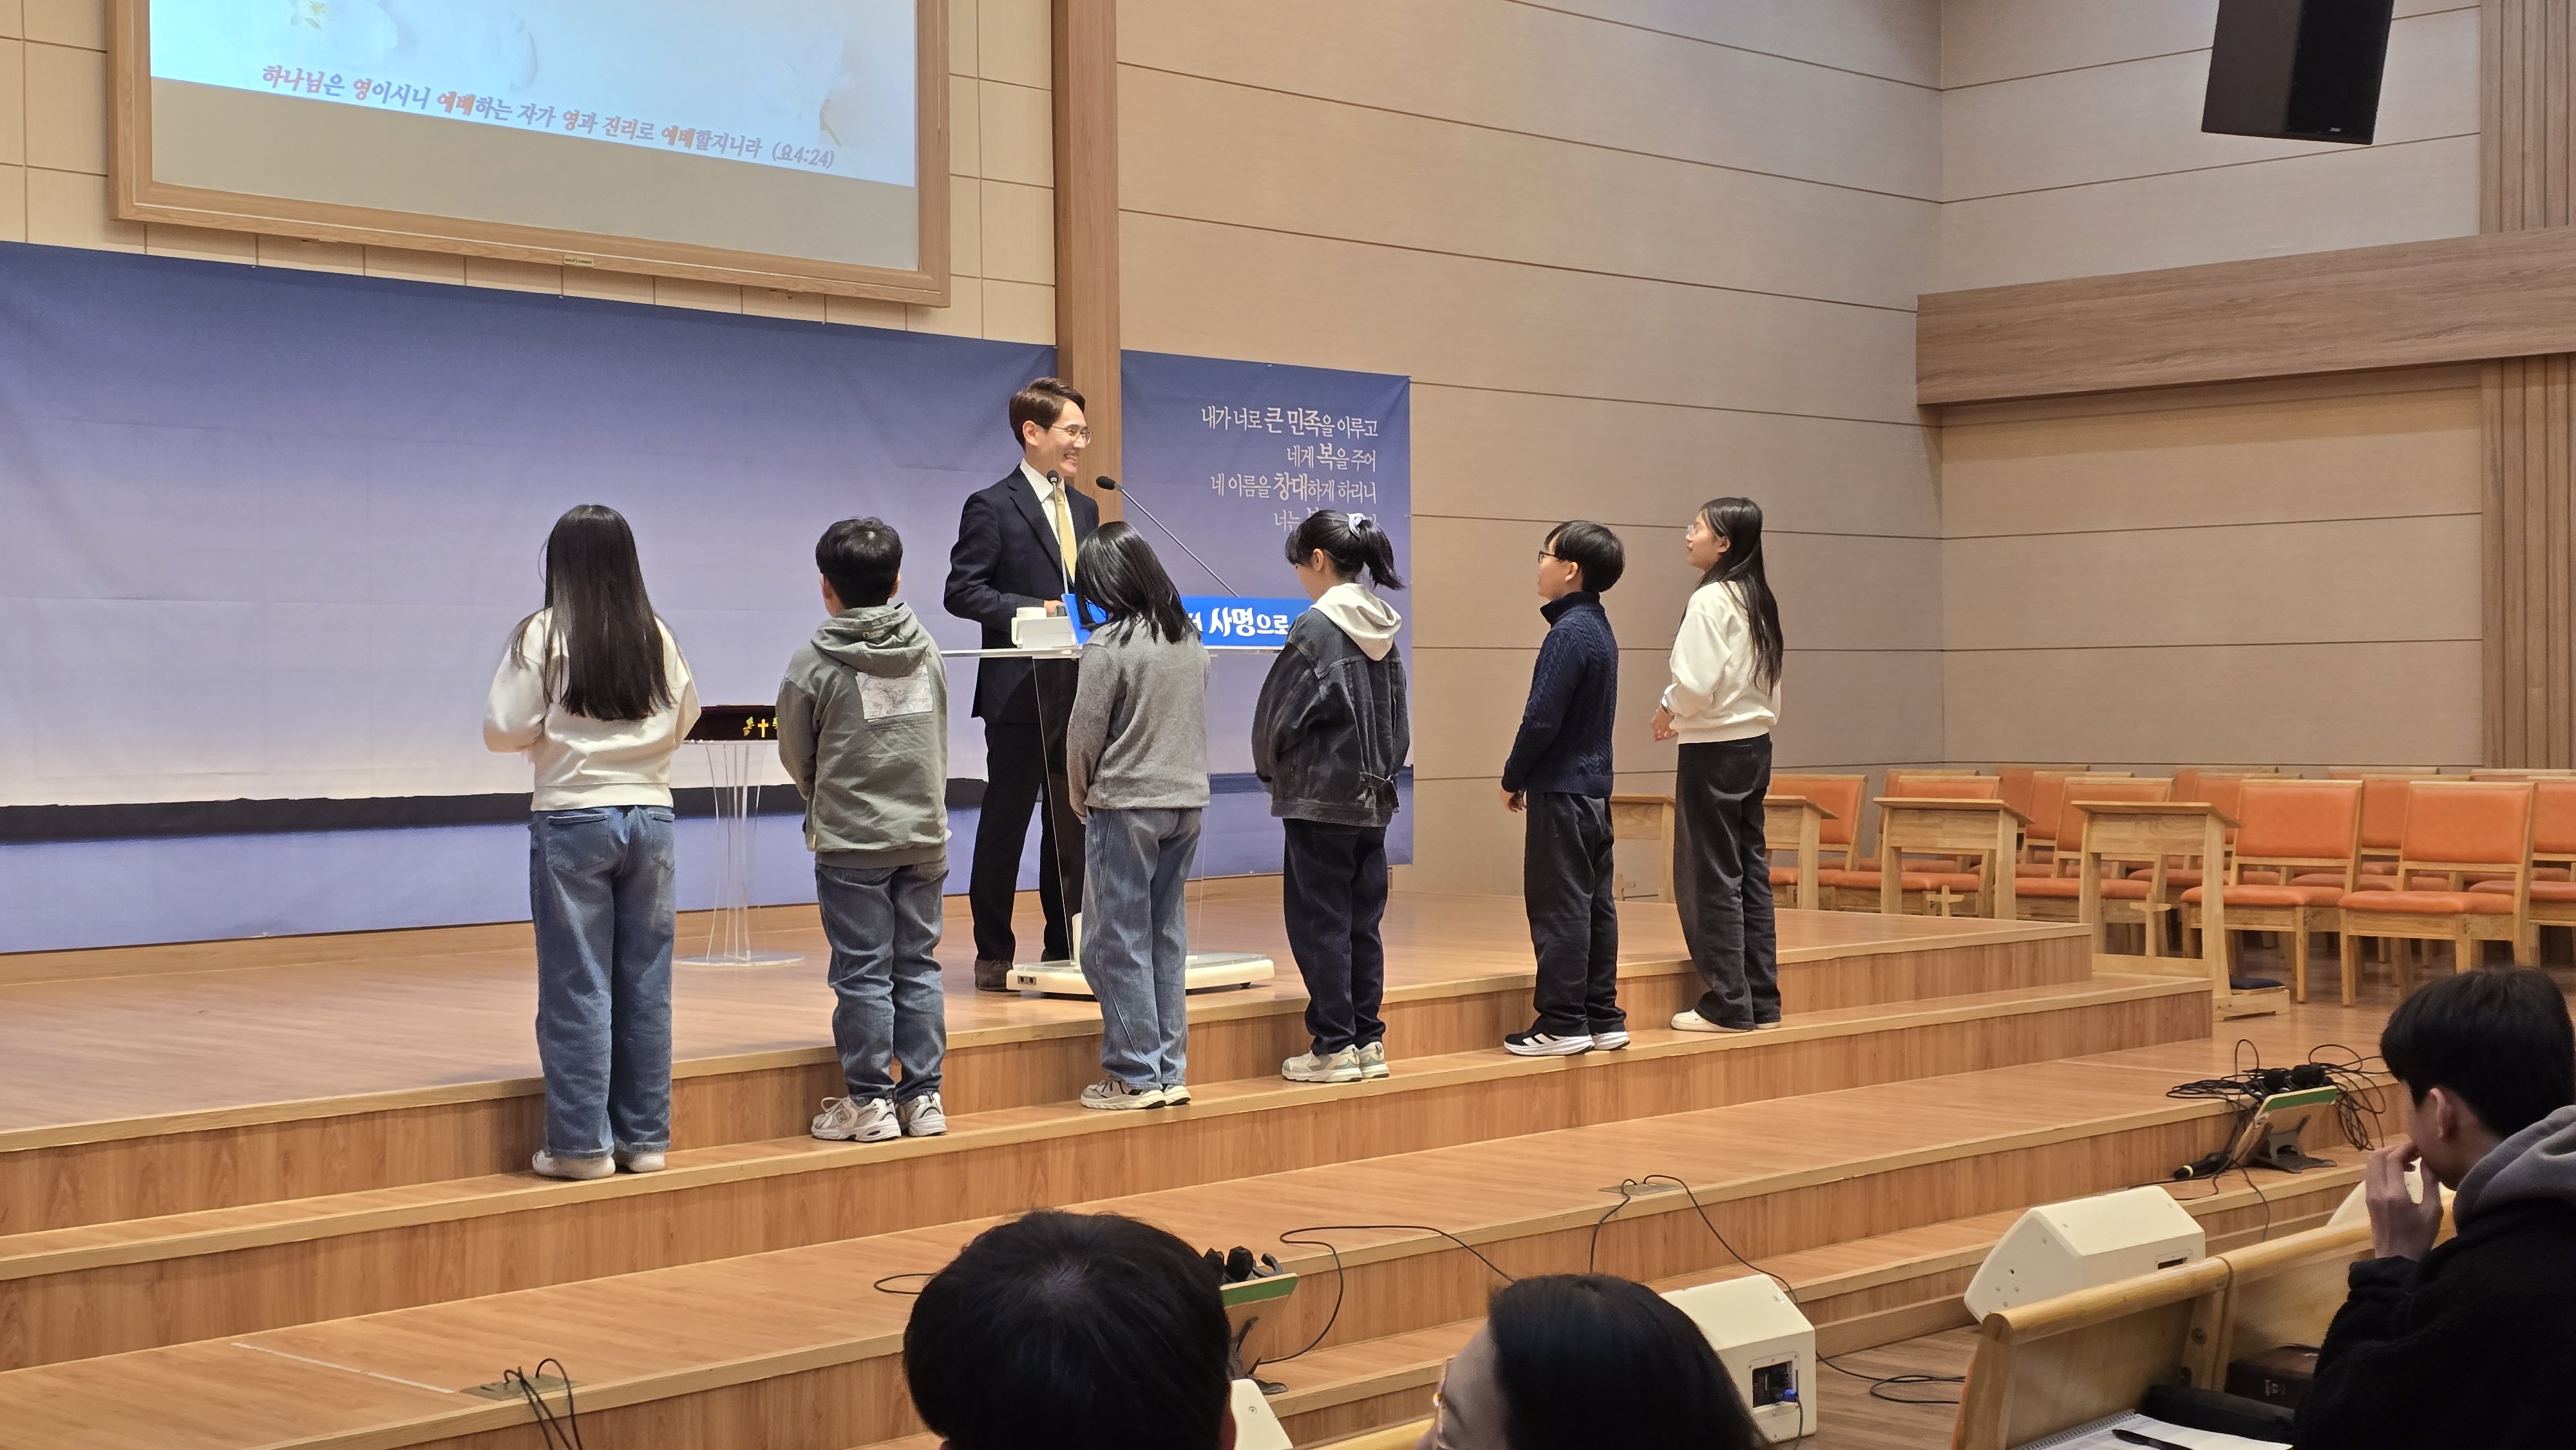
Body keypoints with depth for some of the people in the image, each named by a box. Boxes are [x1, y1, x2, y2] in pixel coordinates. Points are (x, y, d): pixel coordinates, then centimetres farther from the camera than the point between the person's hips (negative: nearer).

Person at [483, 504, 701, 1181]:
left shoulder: (543, 635, -9)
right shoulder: (658, 637, 2)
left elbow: (504, 729, -9)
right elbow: (684, 721, 13)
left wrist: (555, 728, 10)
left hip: (572, 820, -3)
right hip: (650, 817, 4)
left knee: (577, 987, 2)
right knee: (646, 985, 9)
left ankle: (582, 1143, 4)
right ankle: (645, 1137, 14)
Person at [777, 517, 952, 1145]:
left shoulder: (815, 662, -9)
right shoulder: (927, 651, 4)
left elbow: (796, 754, 3)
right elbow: (941, 741, 10)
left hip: (851, 843, -4)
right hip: (926, 834, 4)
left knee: (862, 973, 2)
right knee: (918, 966, 10)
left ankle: (868, 1101, 6)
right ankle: (923, 1097, 12)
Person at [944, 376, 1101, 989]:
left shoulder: (1084, 509, 17)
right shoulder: (991, 508, -5)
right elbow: (962, 593, -11)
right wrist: (1035, 609, -19)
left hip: (1081, 691, 7)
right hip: (1021, 692, -7)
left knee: (1072, 825, 10)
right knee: (1005, 824, 1)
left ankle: (1065, 948, 18)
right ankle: (994, 956, 7)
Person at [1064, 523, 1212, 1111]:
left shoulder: (1110, 645, -14)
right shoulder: (1190, 638, 6)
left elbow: (1084, 734, -10)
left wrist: (1080, 798, 5)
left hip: (1125, 806, -7)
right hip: (1186, 800, 7)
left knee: (1117, 942, 2)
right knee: (1167, 938, 12)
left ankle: (1135, 1074, 3)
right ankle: (1171, 1071, 15)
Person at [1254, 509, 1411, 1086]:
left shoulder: (1315, 629, -15)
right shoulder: (1383, 632, 7)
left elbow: (1280, 715, -10)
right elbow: (1399, 721, 12)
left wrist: (1271, 772, 7)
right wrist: (1382, 773, 17)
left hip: (1320, 800, -7)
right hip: (1373, 799, 7)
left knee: (1319, 923, 0)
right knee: (1362, 923, 12)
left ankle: (1334, 1047, 3)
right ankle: (1368, 1042, 15)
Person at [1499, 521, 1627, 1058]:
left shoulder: (1569, 633, -16)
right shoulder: (1599, 628, 12)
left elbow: (1542, 717, -19)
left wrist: (1513, 778, -6)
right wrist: (1527, 775, 16)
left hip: (1561, 789, -9)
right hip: (1595, 787, 9)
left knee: (1559, 906, -4)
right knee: (1595, 903, 11)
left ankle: (1562, 1023, -2)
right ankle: (1602, 1018, 15)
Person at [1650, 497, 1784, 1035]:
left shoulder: (1710, 600, -15)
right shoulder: (1758, 601, 11)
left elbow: (1696, 682, -22)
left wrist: (1667, 710, -2)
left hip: (1715, 751, -9)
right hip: (1756, 743, 9)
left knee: (1711, 878, -2)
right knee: (1751, 874, 11)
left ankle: (1728, 1004, 1)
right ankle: (1761, 1000, 15)